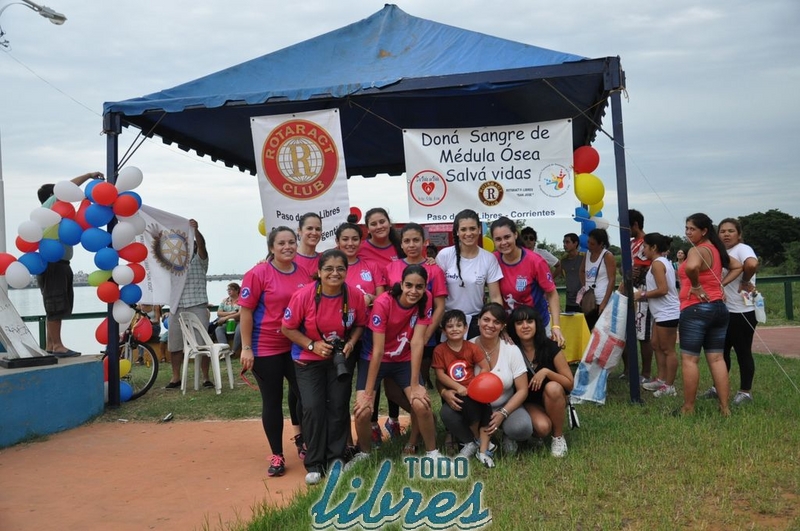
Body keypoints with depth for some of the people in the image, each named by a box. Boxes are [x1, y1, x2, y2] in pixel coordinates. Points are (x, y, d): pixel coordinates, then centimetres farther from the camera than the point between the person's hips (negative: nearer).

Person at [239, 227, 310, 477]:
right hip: (266, 348, -4)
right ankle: (277, 456, 17)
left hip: (297, 346, 4)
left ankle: (301, 438, 34)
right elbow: (245, 311, -10)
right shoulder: (258, 273, -11)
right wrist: (246, 348, -13)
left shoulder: (304, 273, 1)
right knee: (272, 400, 5)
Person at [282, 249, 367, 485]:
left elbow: (359, 324, 2)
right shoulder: (304, 295, -22)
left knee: (339, 406, 3)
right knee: (313, 407, -9)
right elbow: (287, 328, -12)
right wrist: (312, 345, -20)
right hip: (308, 360, -2)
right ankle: (314, 464, 6)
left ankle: (335, 457, 21)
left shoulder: (355, 295, -16)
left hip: (339, 358, 2)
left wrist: (351, 343, -15)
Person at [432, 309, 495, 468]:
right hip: (452, 392, -3)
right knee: (468, 405, -32)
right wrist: (458, 387, -18)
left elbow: (485, 367, 1)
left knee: (486, 408, -25)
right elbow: (440, 375, -7)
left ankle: (483, 450, -15)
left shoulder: (471, 348, 3)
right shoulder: (439, 350, -4)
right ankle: (478, 440, -3)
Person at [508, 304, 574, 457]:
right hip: (528, 402, -1)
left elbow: (570, 383, -13)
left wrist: (546, 372, -27)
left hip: (552, 400, 1)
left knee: (552, 388, -34)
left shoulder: (550, 347, -16)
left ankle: (558, 437, -11)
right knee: (542, 427, -31)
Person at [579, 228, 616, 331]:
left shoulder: (607, 256, -7)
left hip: (602, 302, -6)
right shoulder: (587, 254, 11)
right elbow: (582, 271, 29)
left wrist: (604, 303, -16)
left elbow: (611, 280, -11)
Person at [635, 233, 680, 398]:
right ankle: (661, 379, 24)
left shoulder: (657, 263, -15)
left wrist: (642, 294, -13)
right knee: (656, 344, 17)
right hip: (661, 312, 11)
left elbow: (663, 289, -23)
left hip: (667, 313, -11)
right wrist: (644, 292, 13)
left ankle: (669, 386, 4)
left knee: (668, 350, -3)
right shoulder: (663, 261, 16)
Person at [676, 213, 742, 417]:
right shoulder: (716, 249, 14)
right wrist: (721, 284, 13)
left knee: (689, 359, -3)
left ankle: (688, 408, 1)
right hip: (718, 307, 9)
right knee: (716, 359, 9)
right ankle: (725, 408, 9)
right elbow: (738, 266, 25)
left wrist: (696, 286, -18)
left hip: (696, 309, -9)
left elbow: (692, 267, -36)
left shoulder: (697, 250, -14)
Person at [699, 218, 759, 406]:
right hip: (725, 311, 9)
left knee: (743, 352, 1)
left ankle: (745, 392, 12)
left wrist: (745, 282, -22)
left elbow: (752, 264, -36)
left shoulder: (742, 249, -14)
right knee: (721, 351, 15)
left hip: (742, 312, -9)